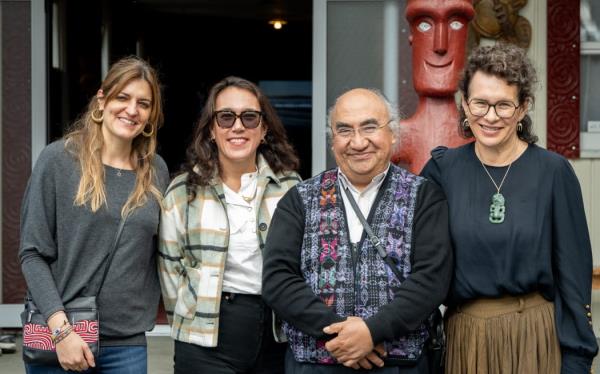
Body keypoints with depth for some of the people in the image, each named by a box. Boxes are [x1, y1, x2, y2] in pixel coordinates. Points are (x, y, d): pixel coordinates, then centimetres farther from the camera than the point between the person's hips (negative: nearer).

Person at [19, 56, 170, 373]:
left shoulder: (156, 171, 6)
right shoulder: (58, 159, -4)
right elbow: (33, 253, -7)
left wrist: (146, 315, 4)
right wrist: (60, 328, -15)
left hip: (128, 343, 3)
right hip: (59, 335, -3)